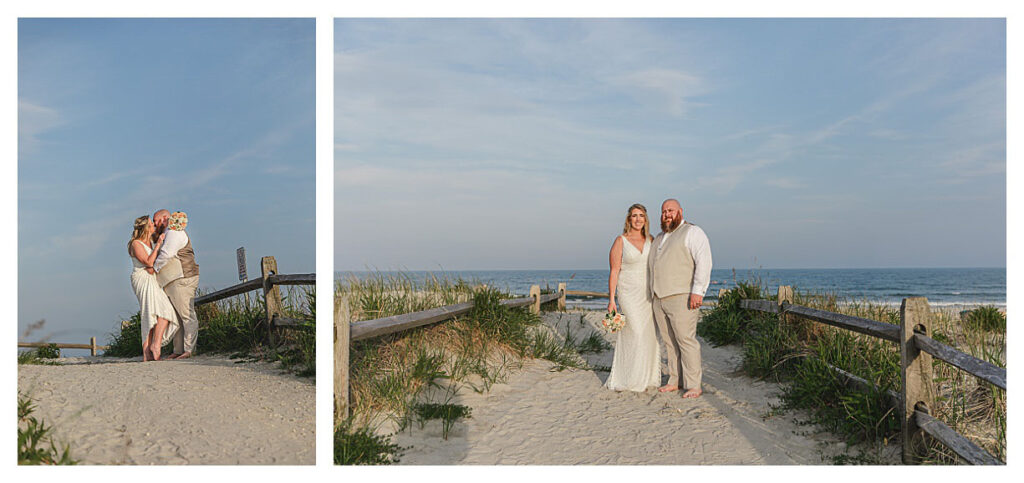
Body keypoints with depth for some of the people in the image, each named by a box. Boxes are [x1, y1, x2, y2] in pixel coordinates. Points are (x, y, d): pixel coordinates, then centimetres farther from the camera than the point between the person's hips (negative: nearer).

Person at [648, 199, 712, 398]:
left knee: (686, 340, -9)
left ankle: (693, 386, -5)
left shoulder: (692, 232, -3)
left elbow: (704, 261, -13)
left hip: (681, 297, -8)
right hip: (660, 299, 8)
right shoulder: (659, 238, 22)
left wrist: (698, 291, -22)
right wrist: (654, 293, 24)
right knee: (669, 342, 9)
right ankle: (674, 381, 16)